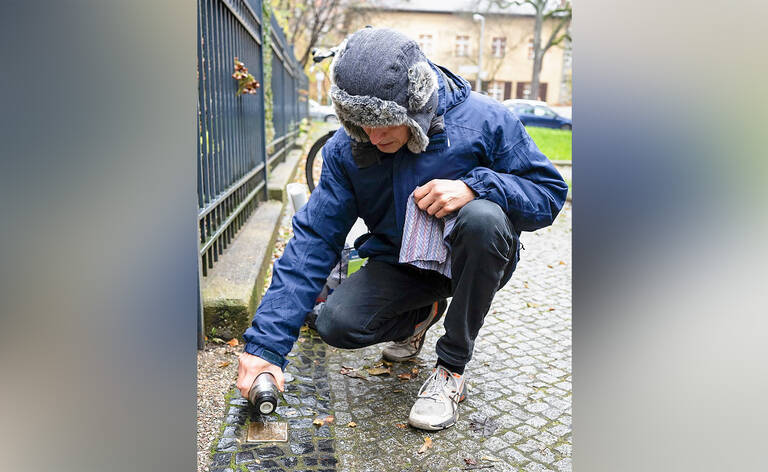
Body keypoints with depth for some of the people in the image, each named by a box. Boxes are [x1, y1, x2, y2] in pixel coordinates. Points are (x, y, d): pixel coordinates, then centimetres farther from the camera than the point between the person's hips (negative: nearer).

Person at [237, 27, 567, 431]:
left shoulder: (484, 120, -20)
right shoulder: (346, 148, -12)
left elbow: (550, 193, -13)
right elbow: (313, 241, -15)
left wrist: (473, 186, -33)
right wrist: (265, 343, -22)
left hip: (474, 261, -2)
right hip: (401, 265, 3)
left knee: (483, 216, -36)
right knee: (337, 324, -21)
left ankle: (452, 369, -17)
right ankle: (422, 315, 15)